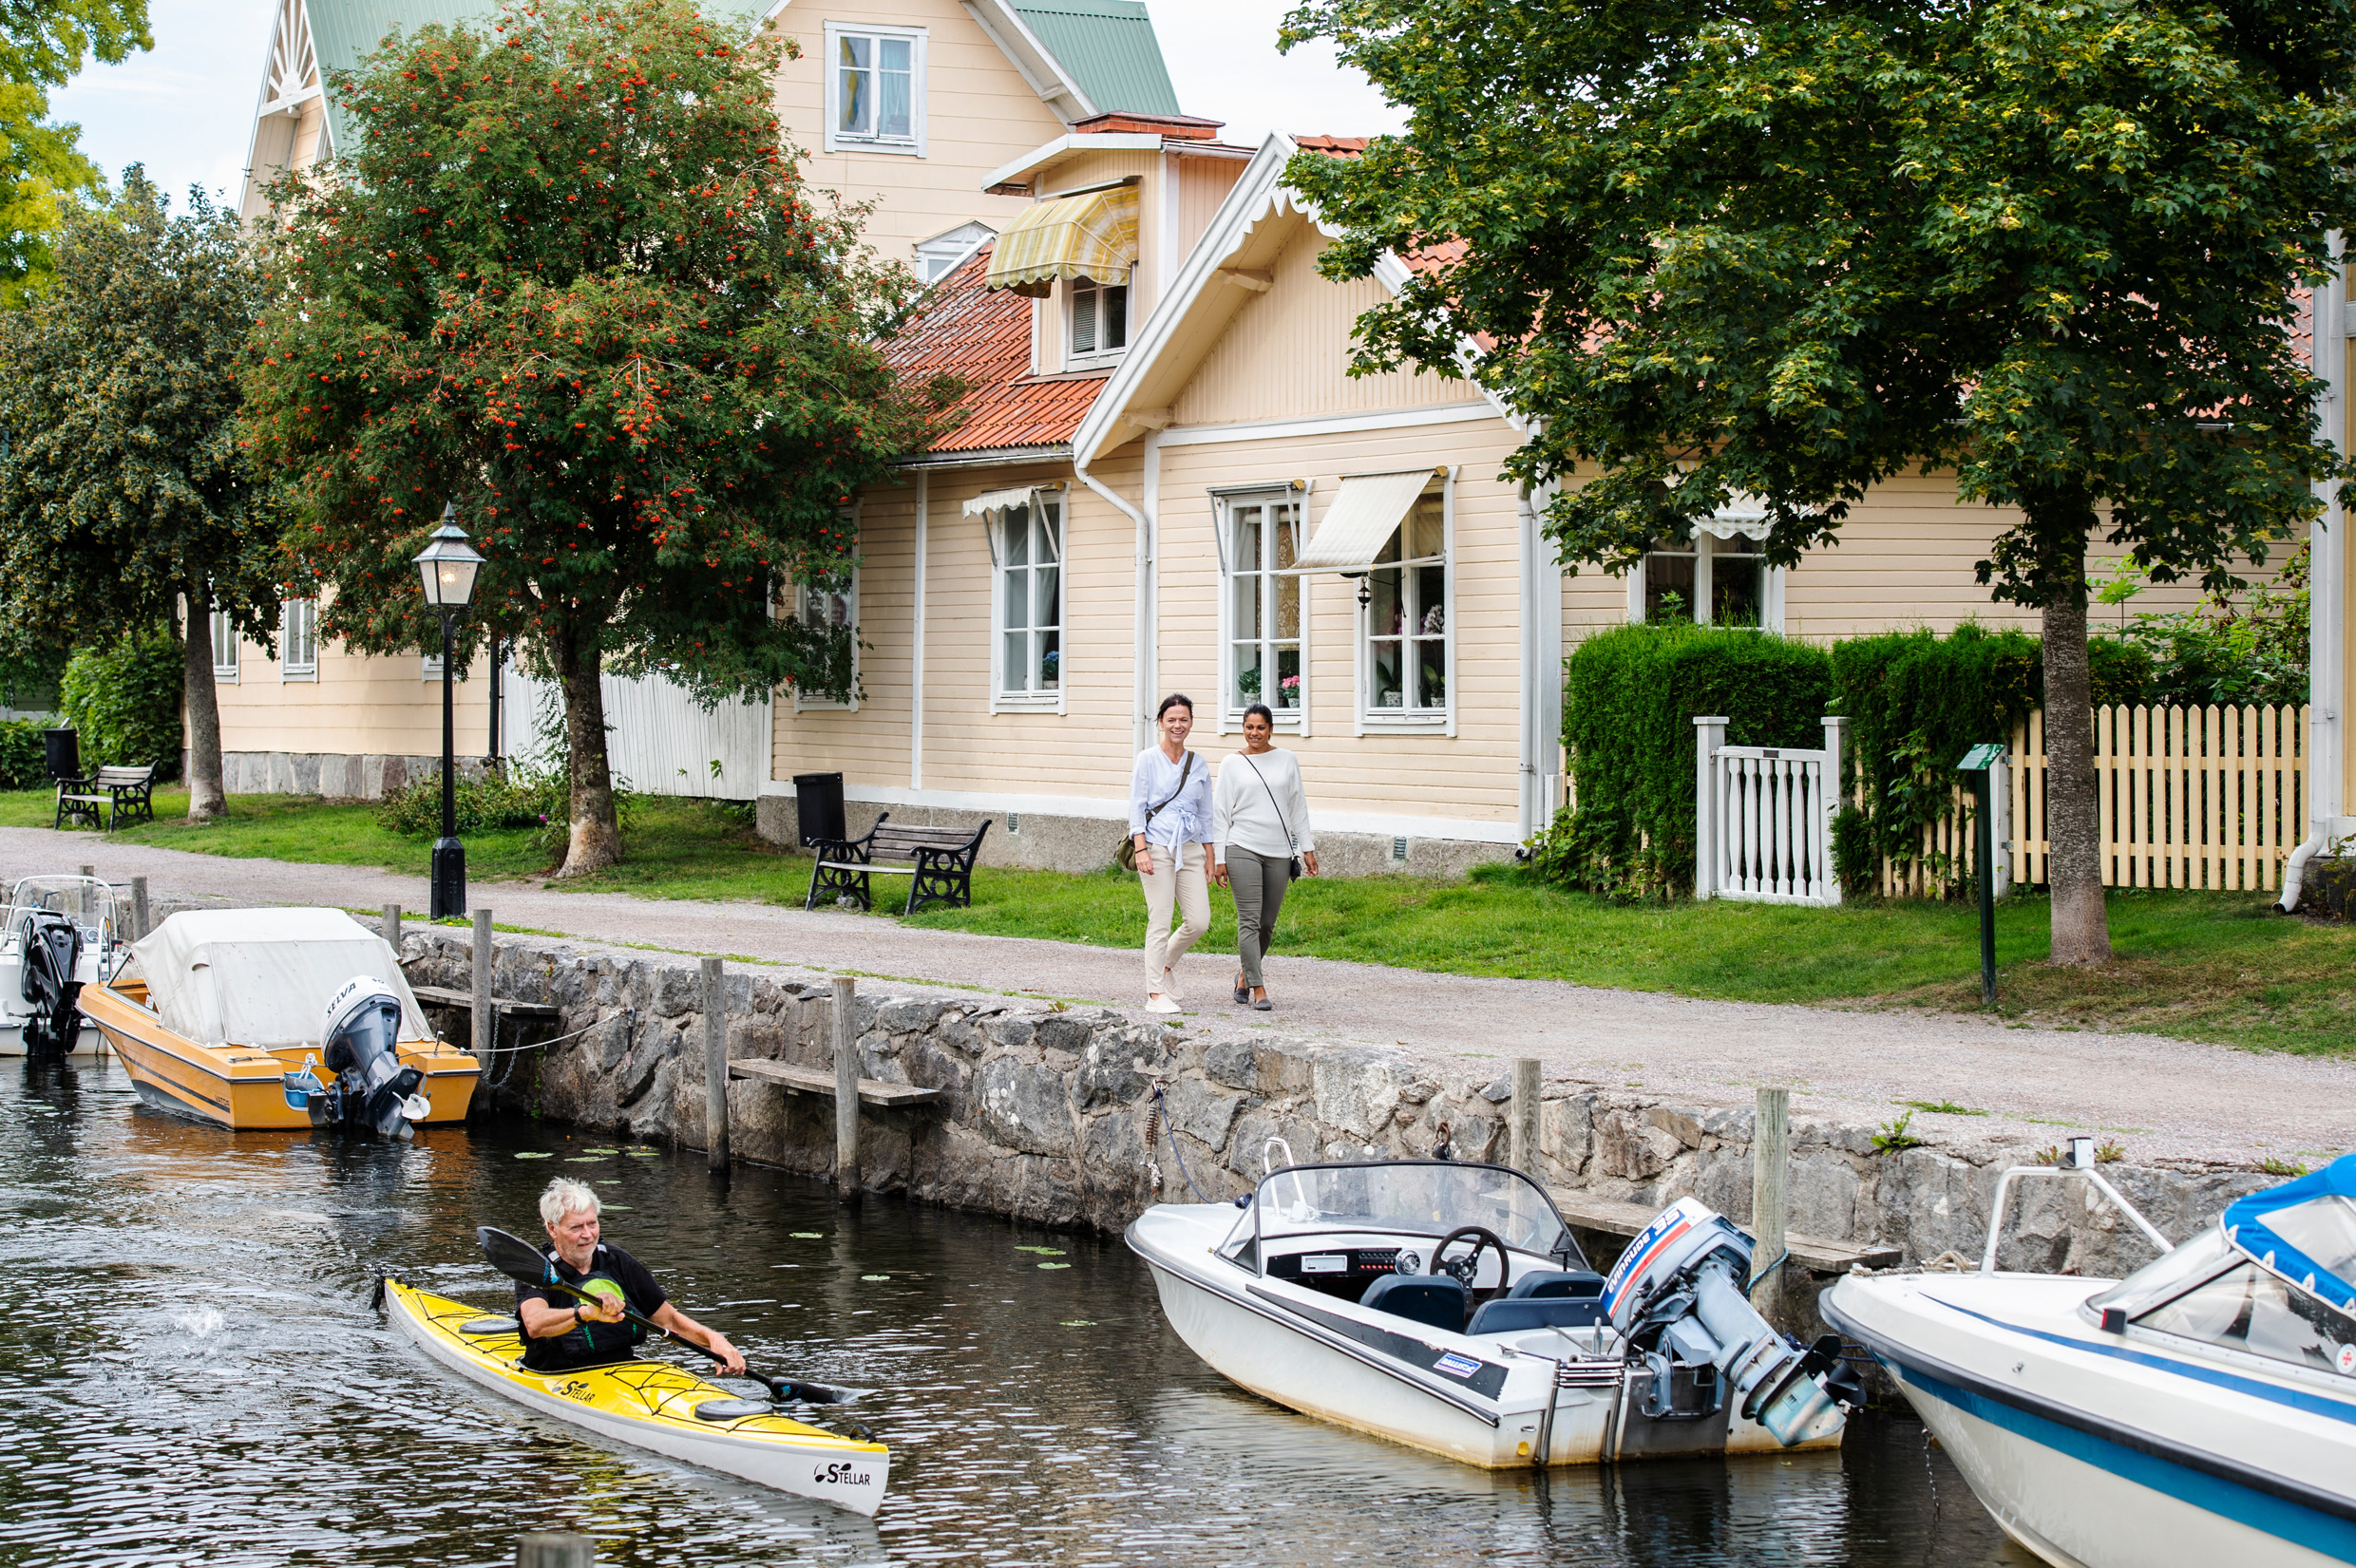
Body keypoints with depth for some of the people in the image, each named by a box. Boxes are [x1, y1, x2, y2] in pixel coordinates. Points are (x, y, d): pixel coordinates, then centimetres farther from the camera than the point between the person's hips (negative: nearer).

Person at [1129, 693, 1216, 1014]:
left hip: (1189, 848, 5)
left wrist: (1209, 856, 14)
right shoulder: (1148, 759, -1)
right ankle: (1156, 994, -2)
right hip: (1157, 847, -5)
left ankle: (1167, 961, 25)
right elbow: (1137, 807, -4)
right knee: (1159, 921, -7)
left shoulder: (1198, 764, 12)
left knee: (1199, 921, -3)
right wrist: (1141, 850, -13)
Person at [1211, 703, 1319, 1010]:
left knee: (1267, 923, 6)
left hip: (1278, 851, 3)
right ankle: (1258, 990, -8)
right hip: (1243, 849, -3)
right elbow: (1220, 812, 4)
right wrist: (1218, 858, -1)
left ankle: (1245, 975, 29)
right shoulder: (1232, 764, 4)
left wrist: (1307, 848, 11)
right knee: (1249, 920, -9)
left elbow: (1298, 806, 15)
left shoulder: (1287, 760, 10)